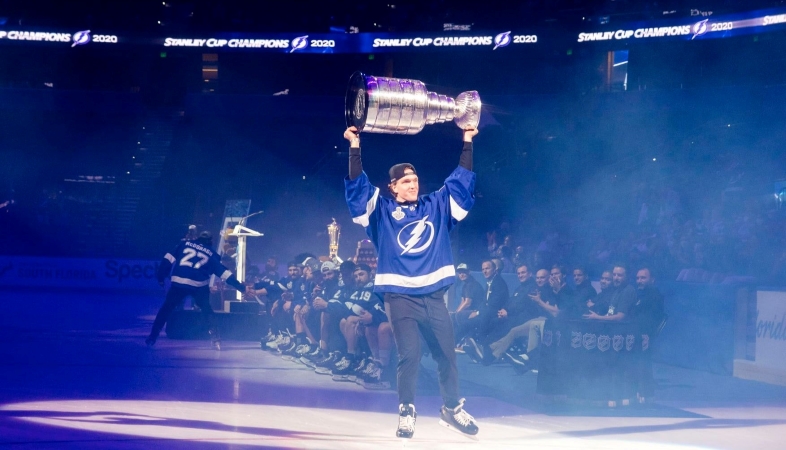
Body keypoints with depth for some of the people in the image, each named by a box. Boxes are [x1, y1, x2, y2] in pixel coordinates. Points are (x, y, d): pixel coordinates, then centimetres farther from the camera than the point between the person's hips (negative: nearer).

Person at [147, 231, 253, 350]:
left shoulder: (184, 244, 21)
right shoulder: (211, 254, 18)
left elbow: (168, 259, 13)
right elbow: (225, 273, 14)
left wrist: (160, 277, 19)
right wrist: (242, 288, 16)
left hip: (178, 282, 0)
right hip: (199, 285, 0)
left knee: (166, 308, 15)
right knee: (207, 311, 18)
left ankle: (152, 337, 13)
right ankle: (216, 340, 10)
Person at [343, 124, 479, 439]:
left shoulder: (436, 206, 13)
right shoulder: (381, 211, 5)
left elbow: (461, 181, 15)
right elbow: (357, 187, -4)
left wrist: (467, 142, 13)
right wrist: (355, 147, -11)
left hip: (433, 295, 3)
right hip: (399, 296, -3)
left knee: (446, 353, 8)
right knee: (409, 356, -7)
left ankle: (452, 410, 23)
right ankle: (406, 412, 5)